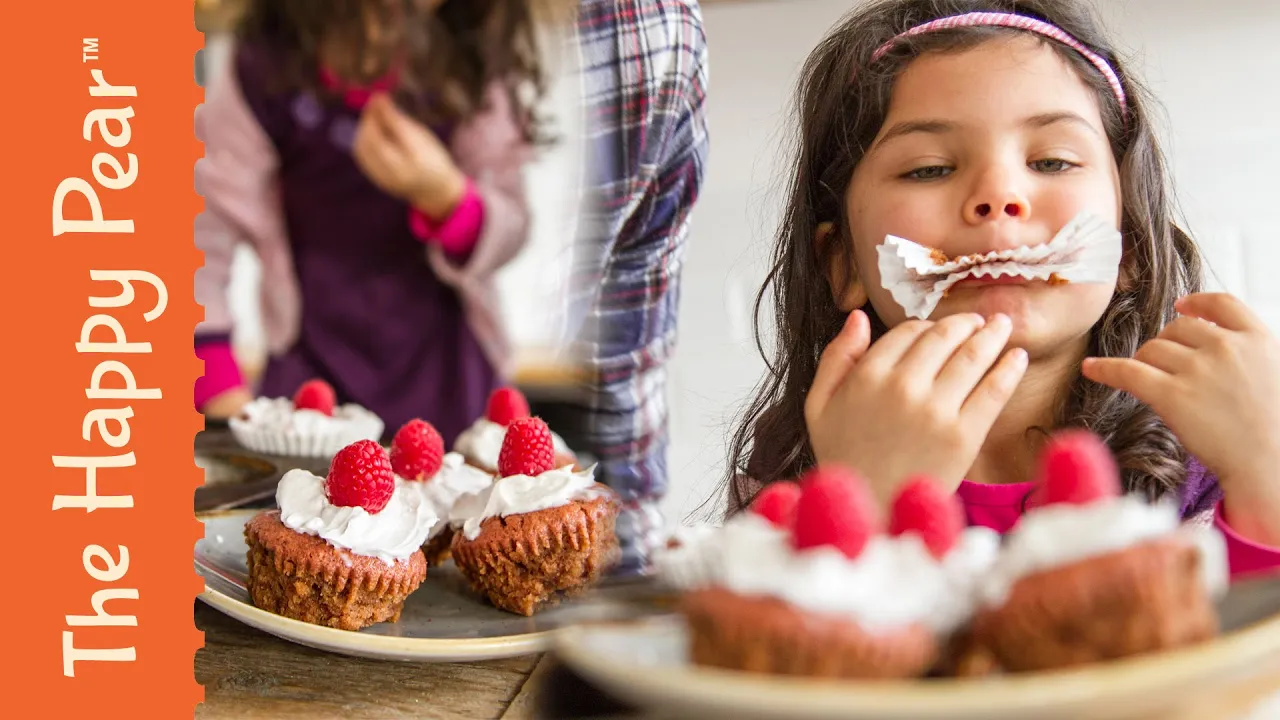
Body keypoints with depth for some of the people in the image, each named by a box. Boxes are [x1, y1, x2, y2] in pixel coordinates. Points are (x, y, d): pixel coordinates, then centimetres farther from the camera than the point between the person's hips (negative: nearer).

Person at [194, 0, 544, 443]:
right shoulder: (266, 72, -13)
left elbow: (508, 233, -6)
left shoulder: (473, 69, -11)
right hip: (311, 367, 0)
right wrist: (223, 395, -9)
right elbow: (203, 231, -8)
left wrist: (443, 193, -28)